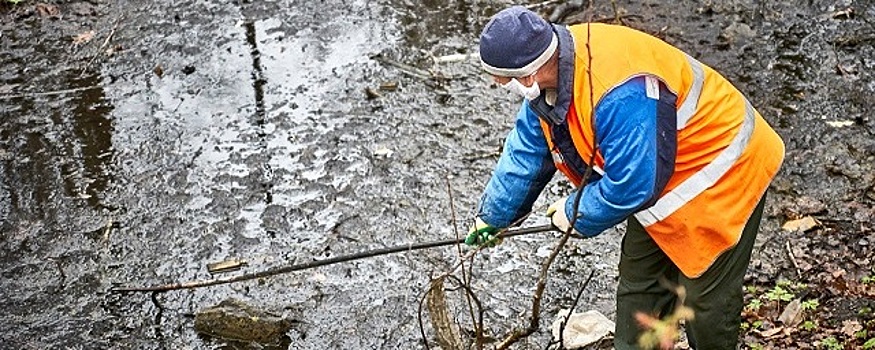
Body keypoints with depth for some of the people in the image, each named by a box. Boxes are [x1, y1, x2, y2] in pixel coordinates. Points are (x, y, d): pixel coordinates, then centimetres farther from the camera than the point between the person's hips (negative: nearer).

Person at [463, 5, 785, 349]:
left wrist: (575, 213, -15)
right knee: (639, 282, 16)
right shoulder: (548, 74, -10)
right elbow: (526, 152, 4)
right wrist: (493, 216, 12)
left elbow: (633, 184, -32)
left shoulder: (619, 95, -40)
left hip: (721, 176, -9)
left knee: (706, 299, 2)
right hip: (656, 177, 9)